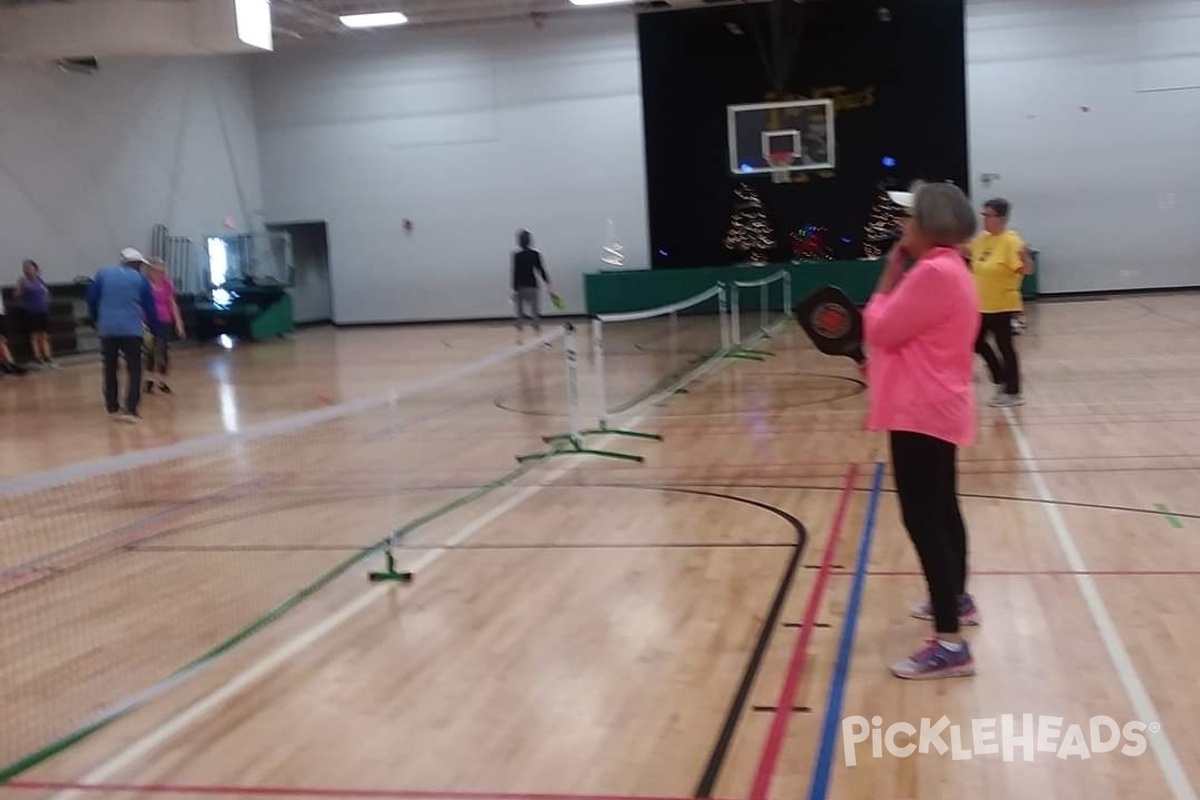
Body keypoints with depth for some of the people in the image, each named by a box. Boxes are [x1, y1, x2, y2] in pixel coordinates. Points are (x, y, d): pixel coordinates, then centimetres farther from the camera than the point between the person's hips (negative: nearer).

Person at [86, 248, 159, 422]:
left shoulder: (103, 274, 11)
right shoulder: (140, 279, 6)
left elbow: (91, 299, 8)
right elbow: (149, 306, 5)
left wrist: (98, 321, 21)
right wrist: (155, 329, 12)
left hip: (107, 329, 3)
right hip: (131, 329, -3)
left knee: (110, 369, 14)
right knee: (134, 369, 2)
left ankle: (112, 409, 19)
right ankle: (130, 410, -8)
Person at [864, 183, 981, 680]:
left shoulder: (933, 273, -20)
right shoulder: (947, 269, 14)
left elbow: (880, 330, -16)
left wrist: (890, 275, -7)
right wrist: (902, 274, 10)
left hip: (922, 412, -11)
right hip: (936, 408, 11)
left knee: (923, 520, -11)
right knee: (940, 509, 24)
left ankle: (949, 645, -11)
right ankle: (957, 600, 42)